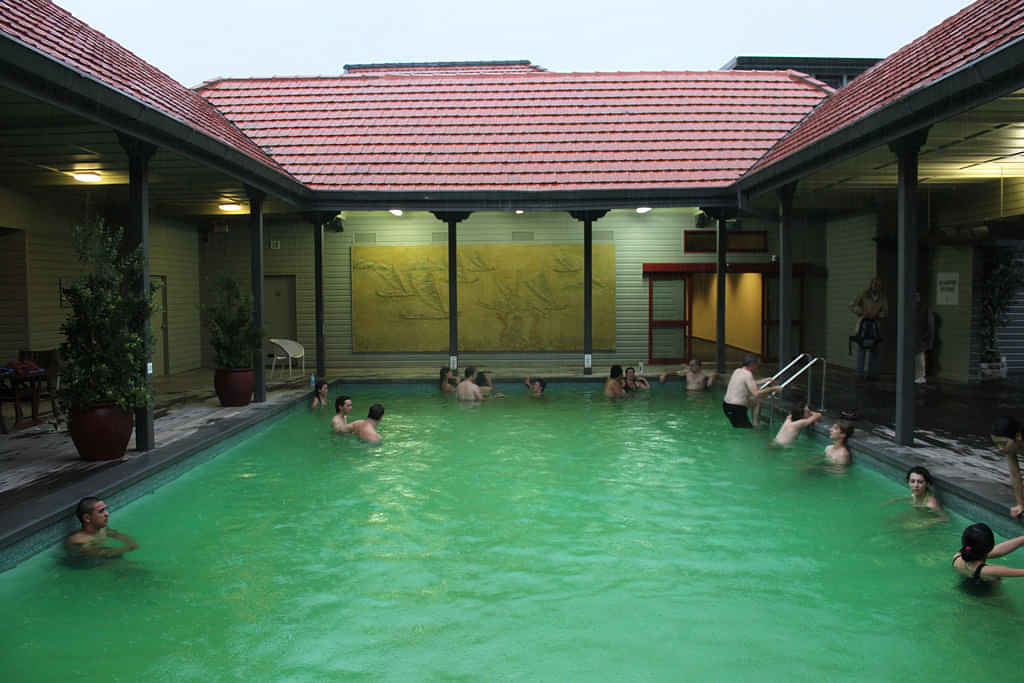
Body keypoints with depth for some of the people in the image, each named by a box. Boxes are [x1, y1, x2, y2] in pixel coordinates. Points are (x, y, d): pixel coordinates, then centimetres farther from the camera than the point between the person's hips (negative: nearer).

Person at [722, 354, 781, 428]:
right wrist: (773, 389, -16)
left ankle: (755, 424, 23)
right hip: (736, 409, -9)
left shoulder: (737, 371, 10)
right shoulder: (747, 374, -17)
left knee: (757, 402, 23)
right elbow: (756, 394, -25)